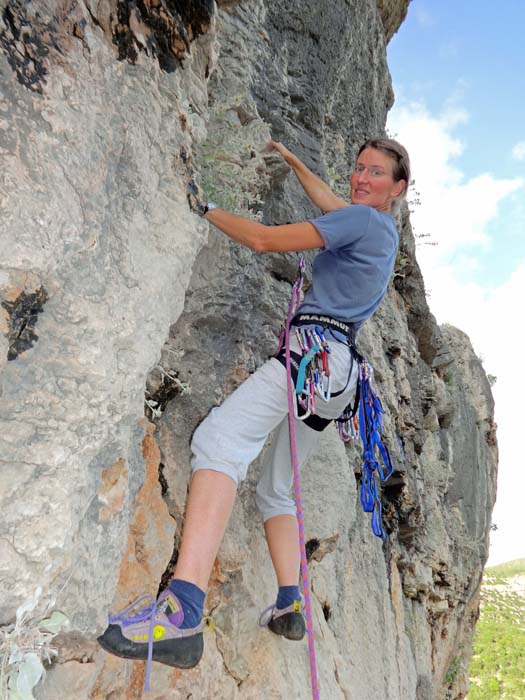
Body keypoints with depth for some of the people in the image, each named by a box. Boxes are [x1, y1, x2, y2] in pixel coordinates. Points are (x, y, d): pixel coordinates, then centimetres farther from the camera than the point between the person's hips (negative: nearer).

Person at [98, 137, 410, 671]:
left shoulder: (362, 218, -2)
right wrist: (293, 161, 56)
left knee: (220, 439, -30)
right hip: (339, 370, 11)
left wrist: (205, 208, 7)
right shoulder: (381, 227, 26)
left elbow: (263, 239, -6)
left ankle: (182, 612, -42)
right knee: (276, 489, 15)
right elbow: (330, 202, 46)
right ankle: (290, 605, 10)